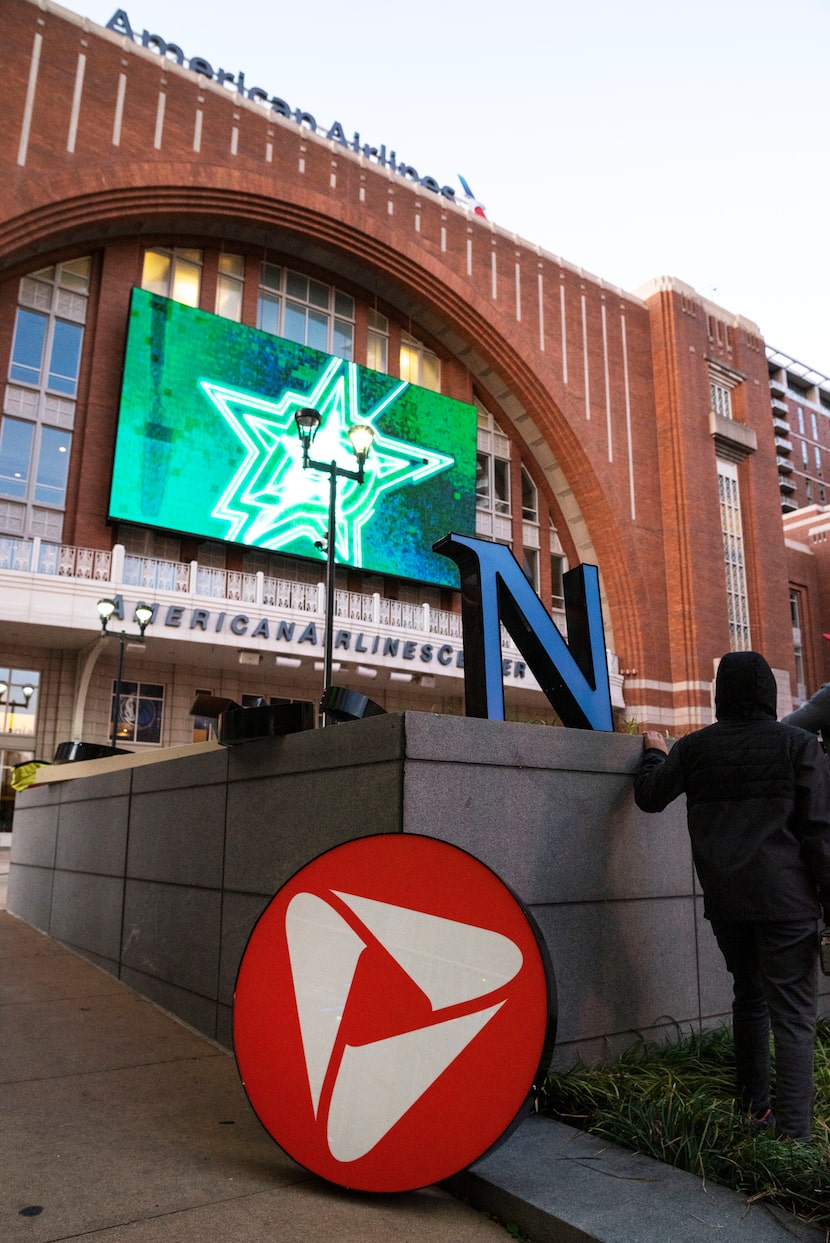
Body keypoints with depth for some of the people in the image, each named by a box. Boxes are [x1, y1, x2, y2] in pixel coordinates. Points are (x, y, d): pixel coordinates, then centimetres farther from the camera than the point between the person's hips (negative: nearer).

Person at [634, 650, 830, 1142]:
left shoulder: (694, 747, 3)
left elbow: (649, 796, 16)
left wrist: (655, 752, 33)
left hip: (724, 899, 4)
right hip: (785, 899, -4)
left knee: (749, 999, 21)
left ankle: (754, 1107, 27)